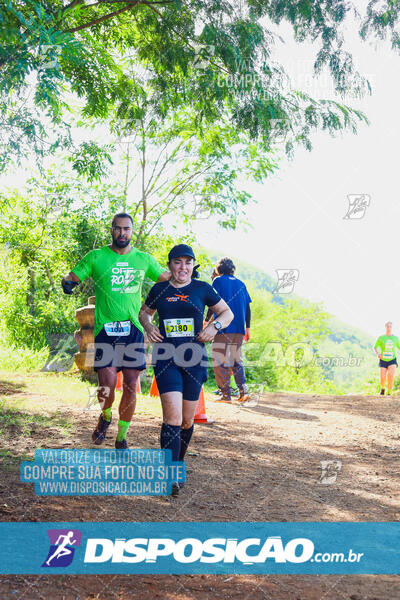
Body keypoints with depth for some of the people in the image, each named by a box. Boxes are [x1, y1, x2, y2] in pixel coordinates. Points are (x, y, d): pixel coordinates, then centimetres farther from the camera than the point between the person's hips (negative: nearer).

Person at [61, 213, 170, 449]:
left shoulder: (144, 259, 11)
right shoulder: (96, 257, 4)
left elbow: (166, 277, 22)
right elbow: (72, 277, 4)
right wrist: (68, 282, -19)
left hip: (133, 329, 2)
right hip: (105, 329, -2)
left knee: (131, 385, 0)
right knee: (108, 383, -13)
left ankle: (122, 437, 17)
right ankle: (106, 416, 22)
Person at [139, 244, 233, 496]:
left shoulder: (202, 289, 4)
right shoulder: (159, 290, 7)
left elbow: (227, 312, 13)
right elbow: (145, 312, 24)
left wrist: (214, 326, -6)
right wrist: (148, 325, 3)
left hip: (194, 359, 1)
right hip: (166, 359, -1)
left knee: (188, 419, 9)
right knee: (173, 416, -16)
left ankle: (179, 461, 34)